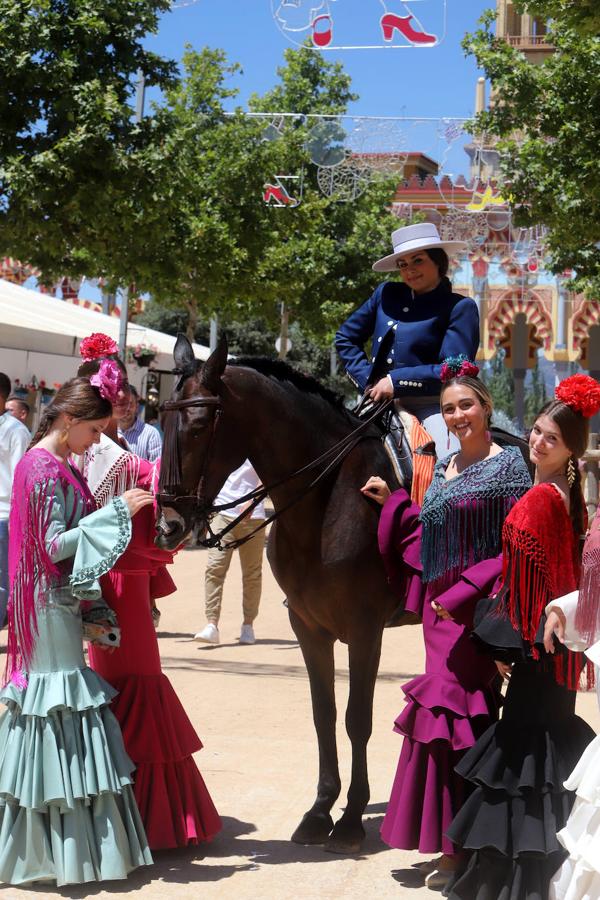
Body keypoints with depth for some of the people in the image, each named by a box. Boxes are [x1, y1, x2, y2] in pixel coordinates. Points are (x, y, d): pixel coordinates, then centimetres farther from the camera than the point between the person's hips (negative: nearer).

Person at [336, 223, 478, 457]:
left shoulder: (460, 308, -1)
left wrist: (396, 380, -13)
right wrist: (368, 380, 4)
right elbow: (345, 338, 20)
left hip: (430, 406, -5)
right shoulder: (386, 294, 13)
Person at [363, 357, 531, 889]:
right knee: (442, 711, 11)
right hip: (440, 604, 8)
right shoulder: (444, 469, 14)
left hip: (478, 606, -8)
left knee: (459, 711, -6)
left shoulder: (508, 464, -9)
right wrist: (391, 502, 14)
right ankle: (447, 841, 22)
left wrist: (463, 591, -20)